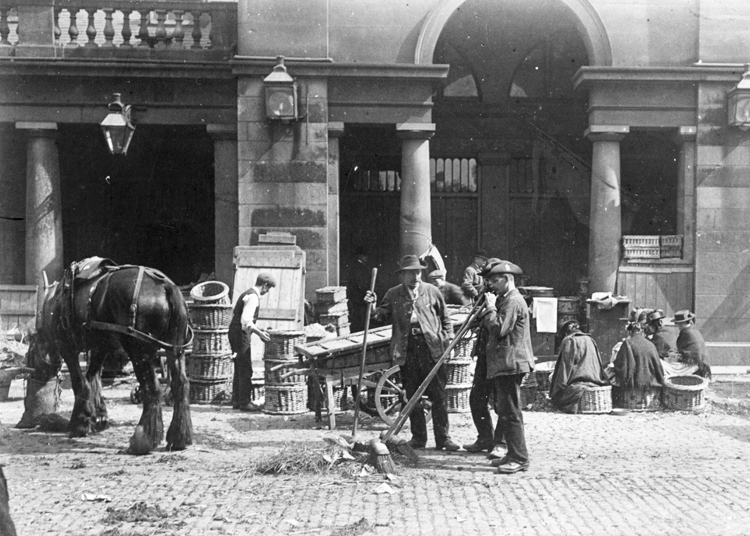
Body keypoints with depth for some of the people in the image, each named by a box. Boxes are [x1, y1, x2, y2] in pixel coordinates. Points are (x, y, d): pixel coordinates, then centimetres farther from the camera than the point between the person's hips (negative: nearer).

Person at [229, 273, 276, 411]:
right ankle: (244, 402, -1)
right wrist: (259, 333, -20)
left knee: (240, 368, 16)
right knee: (246, 369, -5)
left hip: (235, 332, 10)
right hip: (241, 334, -10)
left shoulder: (248, 294, 16)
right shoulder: (253, 297, -15)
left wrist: (258, 329, 20)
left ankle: (236, 400, 22)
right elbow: (246, 321, -24)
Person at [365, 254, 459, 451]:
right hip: (407, 349, 1)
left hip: (431, 346, -1)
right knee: (412, 396, 7)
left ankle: (443, 438, 6)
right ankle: (418, 437, 18)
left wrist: (448, 337, 2)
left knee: (438, 395, -1)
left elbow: (445, 317, 12)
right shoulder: (393, 295, 8)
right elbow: (383, 316, 7)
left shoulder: (432, 291, 6)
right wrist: (373, 306, -9)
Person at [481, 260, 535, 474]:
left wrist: (490, 307, -12)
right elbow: (494, 329, 20)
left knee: (510, 412, -9)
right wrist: (490, 308, 8)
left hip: (510, 365, -11)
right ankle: (513, 455, 22)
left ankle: (520, 459, -6)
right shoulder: (505, 300, 20)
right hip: (502, 364, 11)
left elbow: (498, 329, -21)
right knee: (504, 411, 15)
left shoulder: (513, 301, -14)